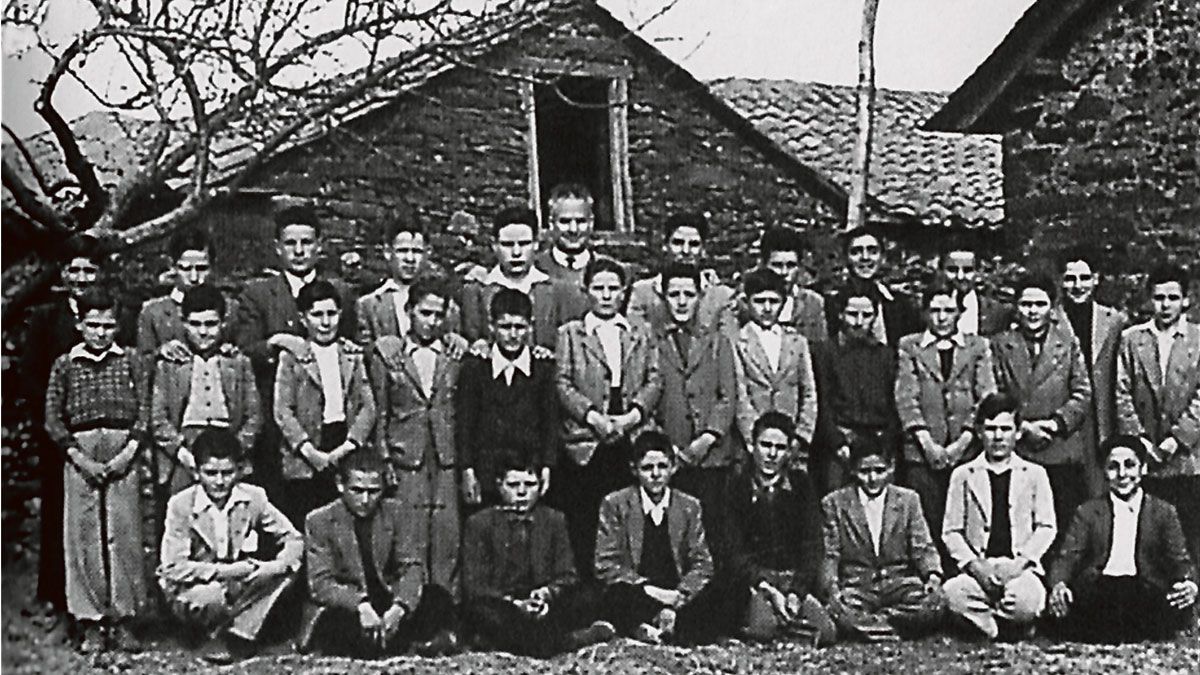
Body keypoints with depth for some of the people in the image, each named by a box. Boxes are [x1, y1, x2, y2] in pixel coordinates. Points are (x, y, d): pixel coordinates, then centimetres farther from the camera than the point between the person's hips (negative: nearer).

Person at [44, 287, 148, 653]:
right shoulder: (64, 364, 8)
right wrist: (80, 458, -5)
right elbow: (52, 419, 5)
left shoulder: (129, 361, 8)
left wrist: (128, 452, -8)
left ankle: (122, 620, 8)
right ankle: (91, 625, 6)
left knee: (125, 536, -1)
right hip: (81, 455, 0)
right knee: (83, 537, -1)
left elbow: (143, 410, 5)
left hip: (122, 457, 0)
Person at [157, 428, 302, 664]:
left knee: (287, 572, -19)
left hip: (239, 585, 4)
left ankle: (239, 635, -17)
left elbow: (293, 539, -5)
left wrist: (277, 566, -26)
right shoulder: (181, 504, -16)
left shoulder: (254, 497, -9)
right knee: (213, 597, -37)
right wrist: (222, 571, -28)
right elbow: (172, 567, -20)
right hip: (195, 588, -4)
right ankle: (212, 634, -4)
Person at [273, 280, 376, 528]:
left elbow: (368, 407, 7)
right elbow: (282, 412, -2)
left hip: (349, 458, 2)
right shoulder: (291, 358, 5)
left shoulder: (354, 355, 13)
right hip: (304, 464, -2)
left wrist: (347, 447, -7)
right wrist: (310, 452, -12)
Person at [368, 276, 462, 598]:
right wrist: (382, 462, -1)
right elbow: (379, 414, 7)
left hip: (447, 460, 2)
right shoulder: (386, 353, 6)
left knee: (448, 537, 0)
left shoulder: (455, 357, 10)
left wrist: (468, 465, 5)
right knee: (410, 541, -4)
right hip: (405, 458, -1)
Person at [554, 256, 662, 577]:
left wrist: (634, 413, -8)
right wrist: (592, 416, -12)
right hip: (586, 445, -2)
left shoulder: (642, 335, 17)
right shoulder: (569, 334, 10)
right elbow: (562, 384, 1)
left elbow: (654, 381, 9)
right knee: (583, 531, -4)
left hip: (634, 440, 2)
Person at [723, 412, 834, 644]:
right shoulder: (737, 486, 4)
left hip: (797, 580, 2)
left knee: (826, 633, -23)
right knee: (763, 629, -33)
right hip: (753, 581, -2)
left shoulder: (801, 483, 10)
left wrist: (796, 593, -13)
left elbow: (812, 545, 3)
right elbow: (735, 551, -4)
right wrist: (768, 590, -18)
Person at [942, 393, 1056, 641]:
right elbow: (951, 531, 9)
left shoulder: (1034, 474, 15)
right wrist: (974, 564, -9)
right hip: (978, 567, 0)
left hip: (1021, 567, 0)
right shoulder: (963, 475, 14)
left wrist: (1021, 562, -10)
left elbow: (1046, 527, 7)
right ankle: (991, 626, -7)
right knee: (953, 594, -35)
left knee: (1025, 603, -36)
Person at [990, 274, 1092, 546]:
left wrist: (1057, 422, -8)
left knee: (1069, 530, 0)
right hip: (1016, 450, 0)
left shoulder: (1068, 343, 11)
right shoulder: (1000, 345, 9)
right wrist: (1023, 427, -9)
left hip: (1063, 450, 1)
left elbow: (1083, 393, 7)